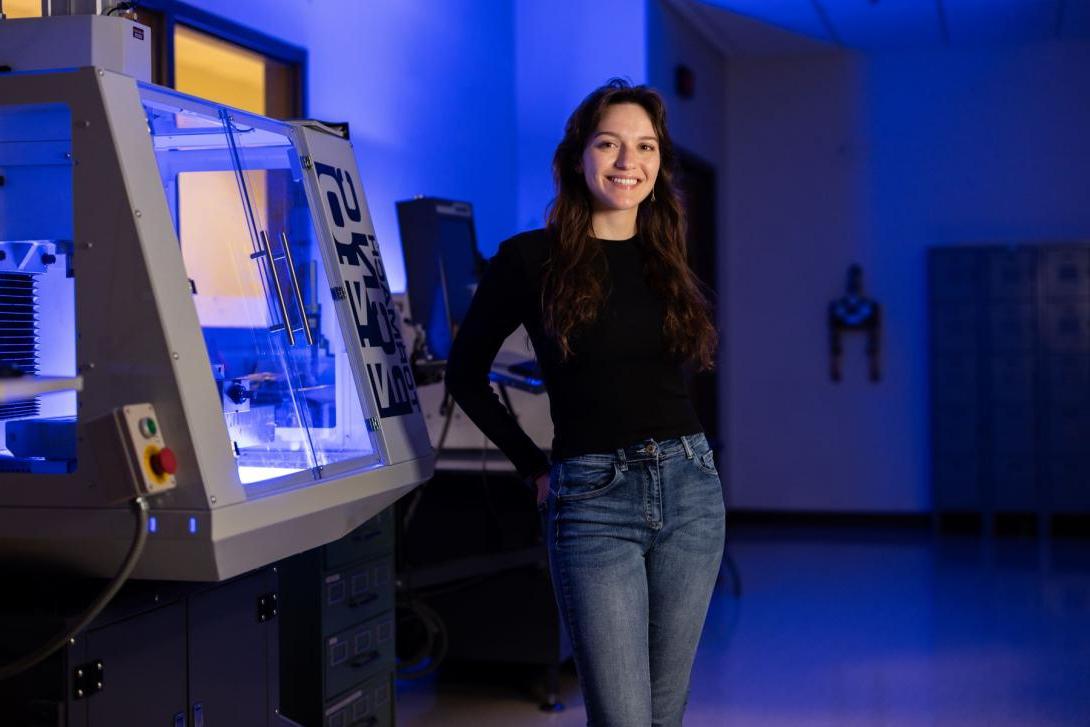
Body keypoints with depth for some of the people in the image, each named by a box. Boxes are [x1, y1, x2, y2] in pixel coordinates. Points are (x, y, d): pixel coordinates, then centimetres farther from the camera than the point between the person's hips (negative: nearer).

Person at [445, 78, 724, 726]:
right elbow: (466, 375, 5)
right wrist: (534, 467, 2)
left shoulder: (666, 260, 9)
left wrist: (677, 454, 9)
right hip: (593, 500, -4)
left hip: (690, 485, 5)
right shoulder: (531, 258, -4)